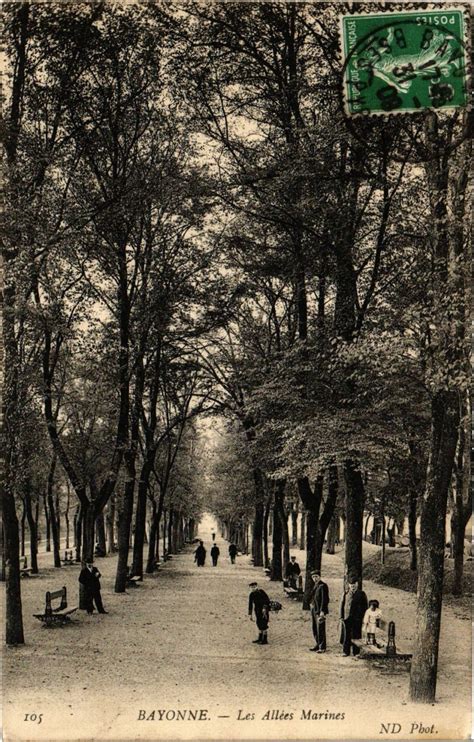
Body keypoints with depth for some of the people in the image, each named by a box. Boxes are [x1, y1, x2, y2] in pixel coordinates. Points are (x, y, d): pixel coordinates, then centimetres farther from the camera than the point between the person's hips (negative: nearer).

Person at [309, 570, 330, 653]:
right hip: (314, 610, 9)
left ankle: (322, 647, 1)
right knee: (315, 628, 15)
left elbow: (325, 599, -18)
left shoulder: (323, 586, -13)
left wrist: (322, 611, -22)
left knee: (320, 629, -6)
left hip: (320, 610, -9)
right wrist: (311, 603, 11)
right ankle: (318, 644, 26)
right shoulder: (315, 586, 15)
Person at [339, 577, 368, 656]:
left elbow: (365, 606, 6)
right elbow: (342, 605, 8)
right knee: (346, 635, 1)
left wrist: (362, 617, -2)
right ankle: (346, 651, 11)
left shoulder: (361, 594, 5)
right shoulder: (346, 593, 9)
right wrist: (342, 616, 1)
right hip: (347, 618, 1)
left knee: (356, 635, 0)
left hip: (357, 619, -1)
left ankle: (356, 652, 10)